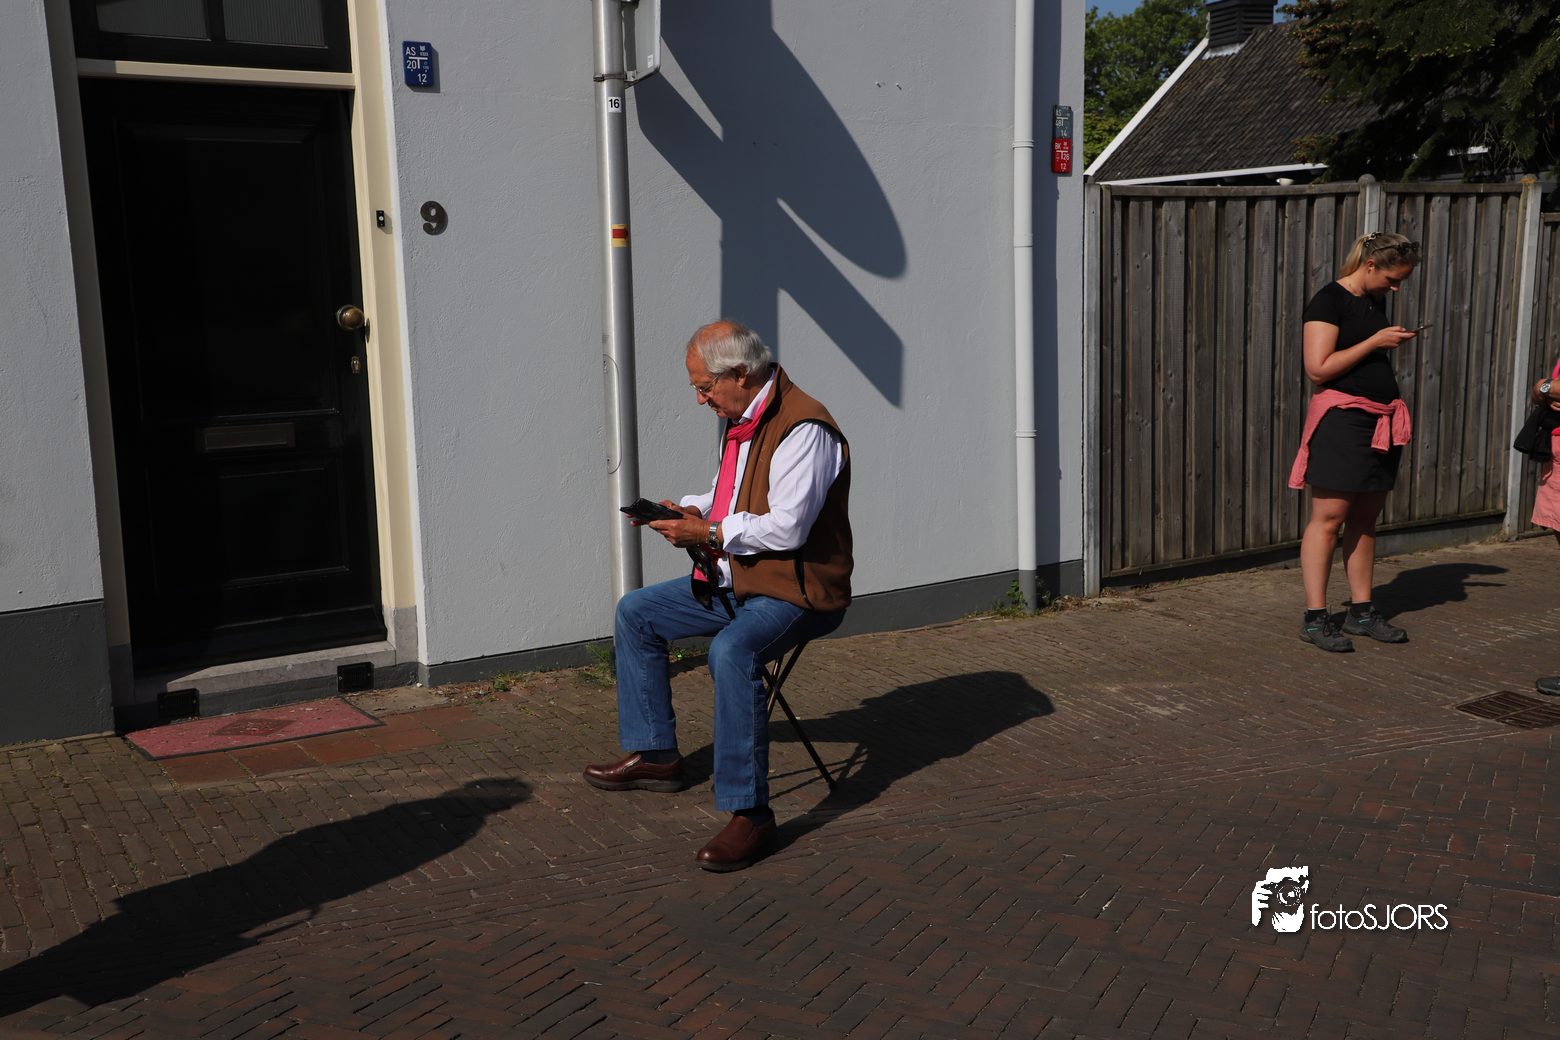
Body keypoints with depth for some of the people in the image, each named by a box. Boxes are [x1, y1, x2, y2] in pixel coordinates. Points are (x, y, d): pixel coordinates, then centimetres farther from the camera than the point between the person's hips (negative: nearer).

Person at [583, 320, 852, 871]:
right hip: (735, 581, 11)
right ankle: (654, 754, 23)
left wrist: (709, 533, -18)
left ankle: (749, 813, -29)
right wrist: (688, 510, 6)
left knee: (731, 652, -38)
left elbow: (787, 528, -28)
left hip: (794, 592, -11)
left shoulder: (802, 428, -21)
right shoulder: (740, 420, 10)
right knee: (635, 612, 16)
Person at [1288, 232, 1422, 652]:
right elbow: (1318, 368, -18)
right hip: (1341, 417, -9)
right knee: (1329, 518, -7)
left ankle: (1361, 611, 17)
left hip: (1382, 420, 9)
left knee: (1365, 519, 10)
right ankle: (1315, 617, -3)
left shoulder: (1375, 302, 17)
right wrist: (1376, 341, -15)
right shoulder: (1329, 301, -9)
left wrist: (1396, 342, 14)